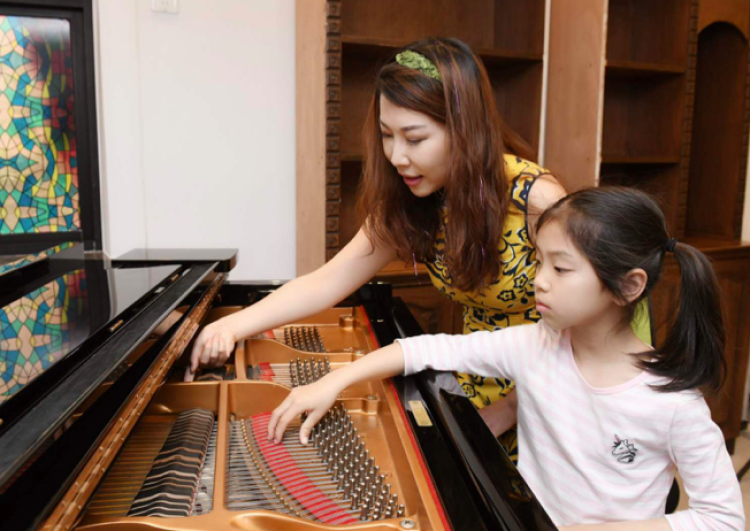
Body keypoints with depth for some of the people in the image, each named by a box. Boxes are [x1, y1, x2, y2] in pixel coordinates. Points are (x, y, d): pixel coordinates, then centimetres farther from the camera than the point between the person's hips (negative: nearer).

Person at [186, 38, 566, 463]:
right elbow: (330, 280, -11)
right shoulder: (411, 203, -10)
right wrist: (234, 325, -23)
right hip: (478, 384, 4)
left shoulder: (535, 200, -26)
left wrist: (499, 416, -18)